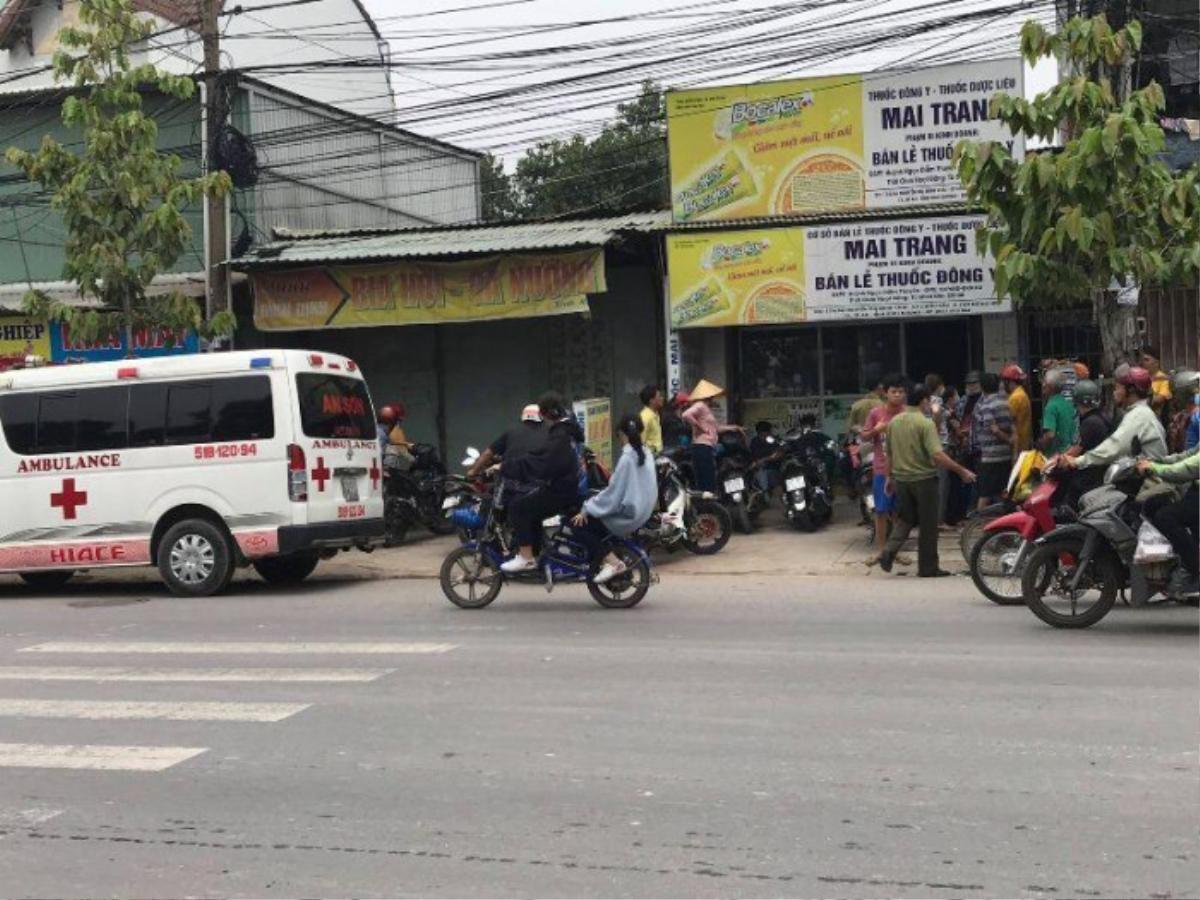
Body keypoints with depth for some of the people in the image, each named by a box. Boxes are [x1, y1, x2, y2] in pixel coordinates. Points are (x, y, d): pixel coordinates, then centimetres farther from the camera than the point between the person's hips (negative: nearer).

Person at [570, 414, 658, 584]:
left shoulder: (627, 458, -19)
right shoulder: (645, 455, 6)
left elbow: (613, 493, -19)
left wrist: (586, 510, -11)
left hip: (627, 515, -9)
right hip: (642, 512, 9)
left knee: (578, 524, -7)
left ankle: (611, 562, -13)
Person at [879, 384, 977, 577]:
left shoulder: (894, 422, 5)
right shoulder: (926, 423, -15)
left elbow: (889, 453, 14)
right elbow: (937, 455, -23)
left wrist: (890, 476, 25)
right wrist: (961, 471, -17)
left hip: (901, 479, 6)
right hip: (924, 479, -6)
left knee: (905, 520, 16)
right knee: (928, 525, 5)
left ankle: (889, 552, -5)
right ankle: (928, 567, 10)